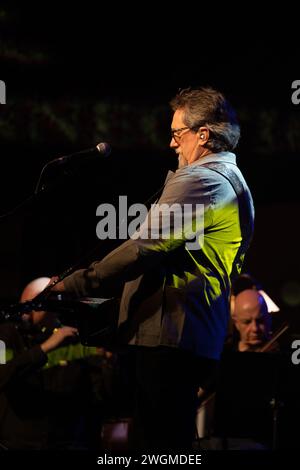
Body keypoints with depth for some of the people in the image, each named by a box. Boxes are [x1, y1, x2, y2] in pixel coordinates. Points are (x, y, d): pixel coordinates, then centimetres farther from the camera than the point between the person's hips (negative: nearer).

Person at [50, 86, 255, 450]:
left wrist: (74, 285, -17)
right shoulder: (233, 181, 20)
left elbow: (143, 250, -20)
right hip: (201, 340, 11)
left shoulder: (198, 180, -13)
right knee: (175, 438, 13)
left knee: (158, 441, -9)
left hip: (169, 337, -11)